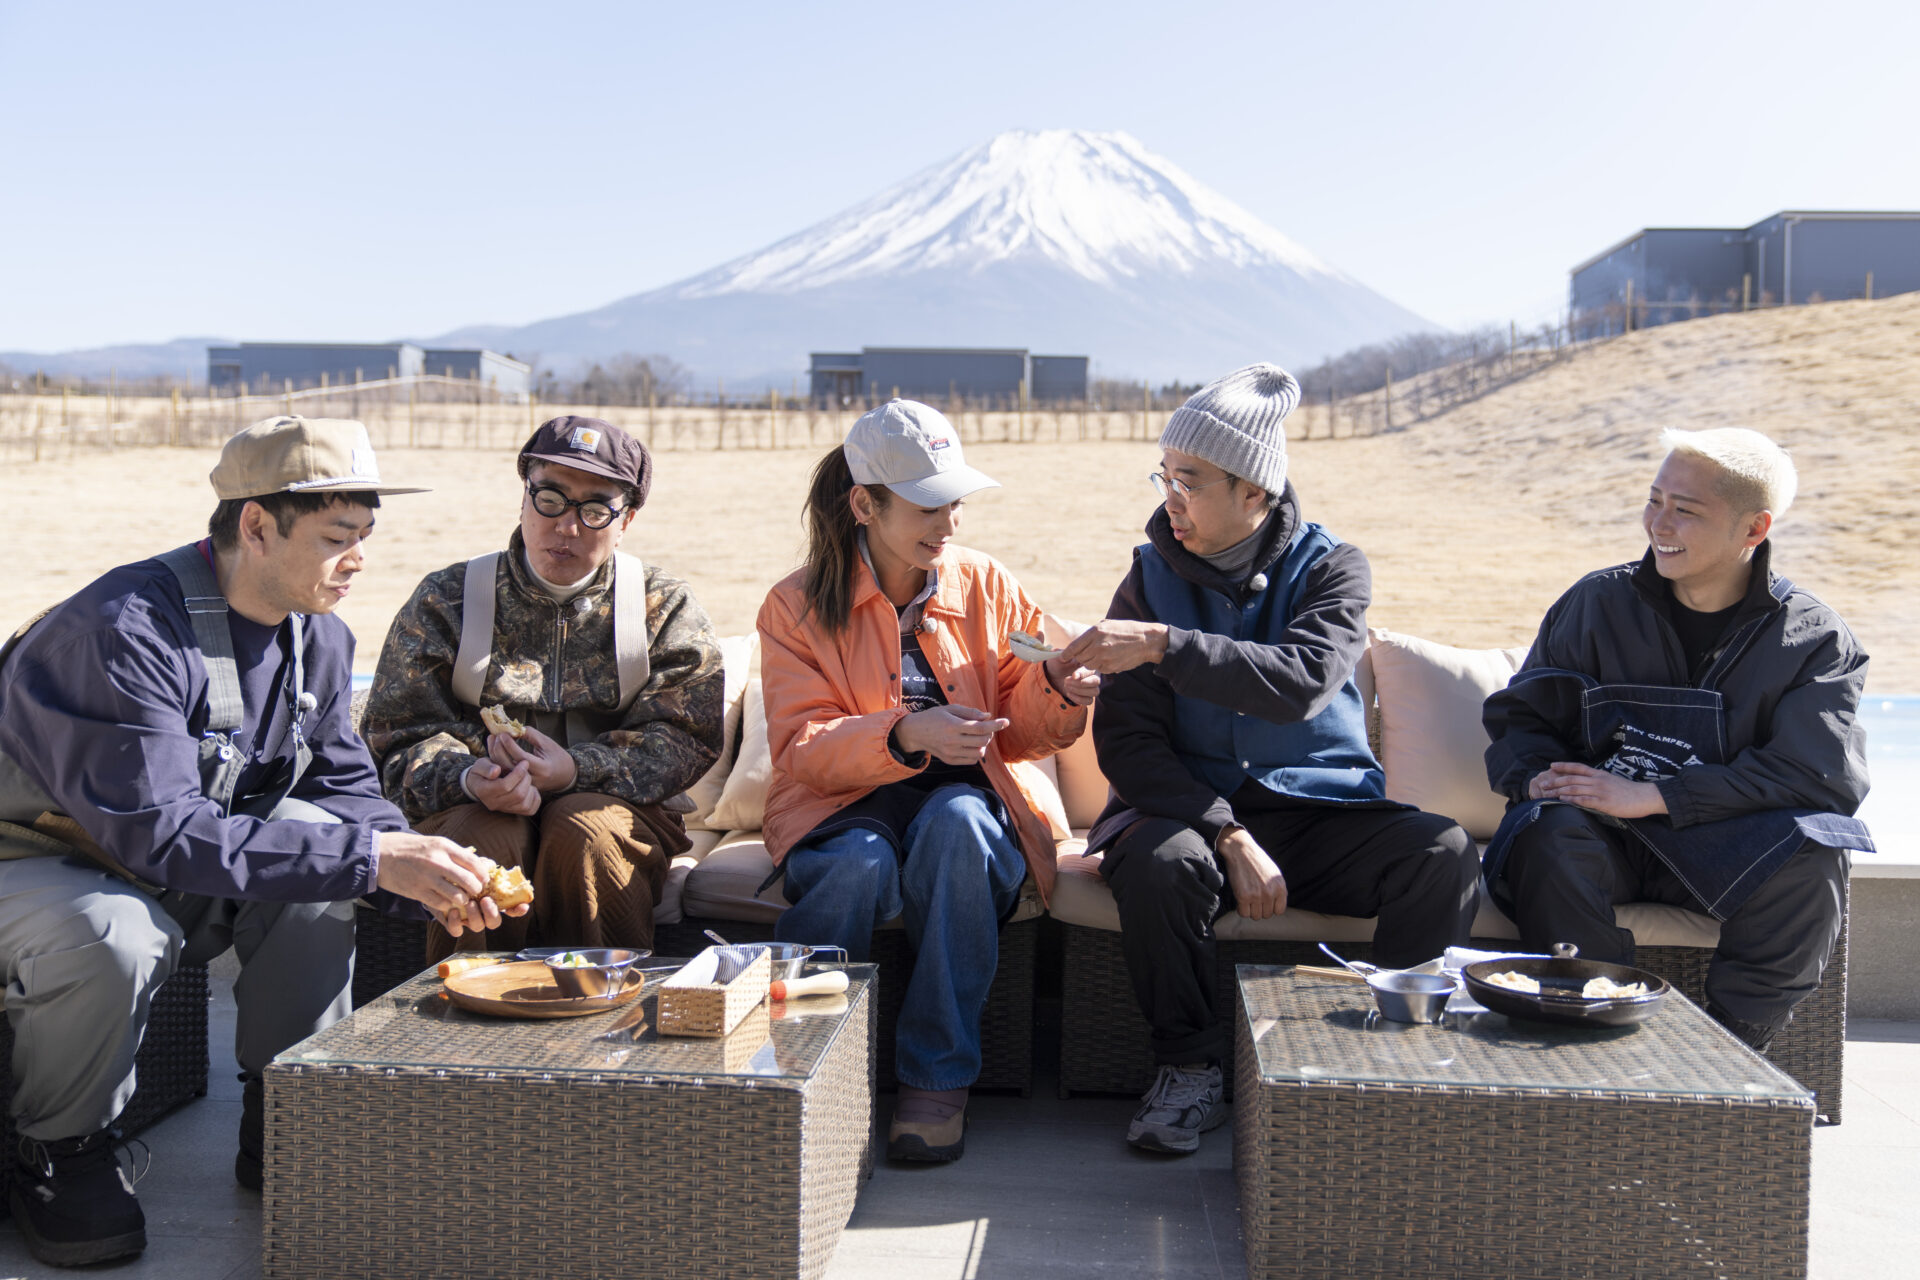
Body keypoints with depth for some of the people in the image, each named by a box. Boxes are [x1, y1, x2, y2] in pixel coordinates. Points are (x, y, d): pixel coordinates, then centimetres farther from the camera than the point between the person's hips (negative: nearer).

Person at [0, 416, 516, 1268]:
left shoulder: (319, 638, -5)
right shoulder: (127, 630, -31)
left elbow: (343, 786, -1)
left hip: (163, 869, 7)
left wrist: (426, 877, -21)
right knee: (113, 937, -37)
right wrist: (368, 857, -38)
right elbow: (163, 833, -36)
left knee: (324, 849, -18)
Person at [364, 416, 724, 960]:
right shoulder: (444, 599, 8)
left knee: (583, 830, -33)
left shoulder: (666, 608, 7)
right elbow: (404, 738, 3)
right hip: (472, 812, 0)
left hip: (616, 806, 0)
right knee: (485, 837, -32)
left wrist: (576, 770, -22)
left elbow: (681, 740, -3)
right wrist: (470, 777, -21)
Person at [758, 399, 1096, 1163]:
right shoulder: (798, 606, 1)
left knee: (955, 820, -35)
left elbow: (1017, 734, 11)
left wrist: (1057, 691, -13)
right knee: (860, 865, -37)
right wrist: (907, 736, -27)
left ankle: (938, 1078, -28)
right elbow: (801, 749, -10)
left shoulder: (986, 586, 8)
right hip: (845, 805, -1)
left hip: (968, 800, 2)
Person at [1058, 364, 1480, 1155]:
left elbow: (1301, 683, -23)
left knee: (1446, 853, -27)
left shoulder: (1331, 569, 0)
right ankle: (1190, 1068, -10)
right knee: (1160, 865, -34)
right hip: (1197, 804, 0)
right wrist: (1230, 836, -20)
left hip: (1322, 808, 0)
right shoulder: (1153, 575, 2)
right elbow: (1126, 739, -7)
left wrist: (1165, 645, -31)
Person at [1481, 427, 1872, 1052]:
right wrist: (1537, 776, -15)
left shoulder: (1817, 639, 2)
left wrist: (1651, 796, -20)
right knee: (1551, 835, -33)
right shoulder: (1597, 602, 7)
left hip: (1724, 848, 0)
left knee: (1811, 859, -31)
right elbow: (1520, 716, 11)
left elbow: (1819, 772, -11)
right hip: (1601, 834, 1)